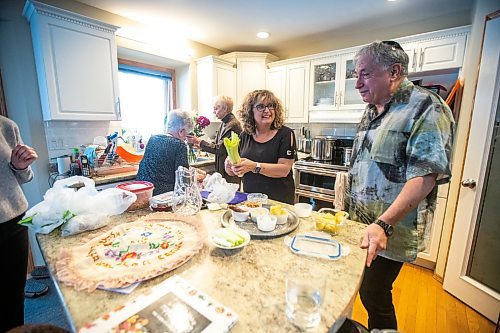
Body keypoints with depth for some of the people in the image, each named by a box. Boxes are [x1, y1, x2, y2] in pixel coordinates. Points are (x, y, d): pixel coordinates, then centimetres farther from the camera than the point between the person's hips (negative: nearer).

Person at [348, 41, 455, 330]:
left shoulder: (426, 108, -13)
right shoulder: (372, 111, 11)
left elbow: (426, 176, -22)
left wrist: (384, 225, -30)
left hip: (389, 231, -7)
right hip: (361, 225, 7)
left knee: (374, 295, 8)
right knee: (366, 291, 21)